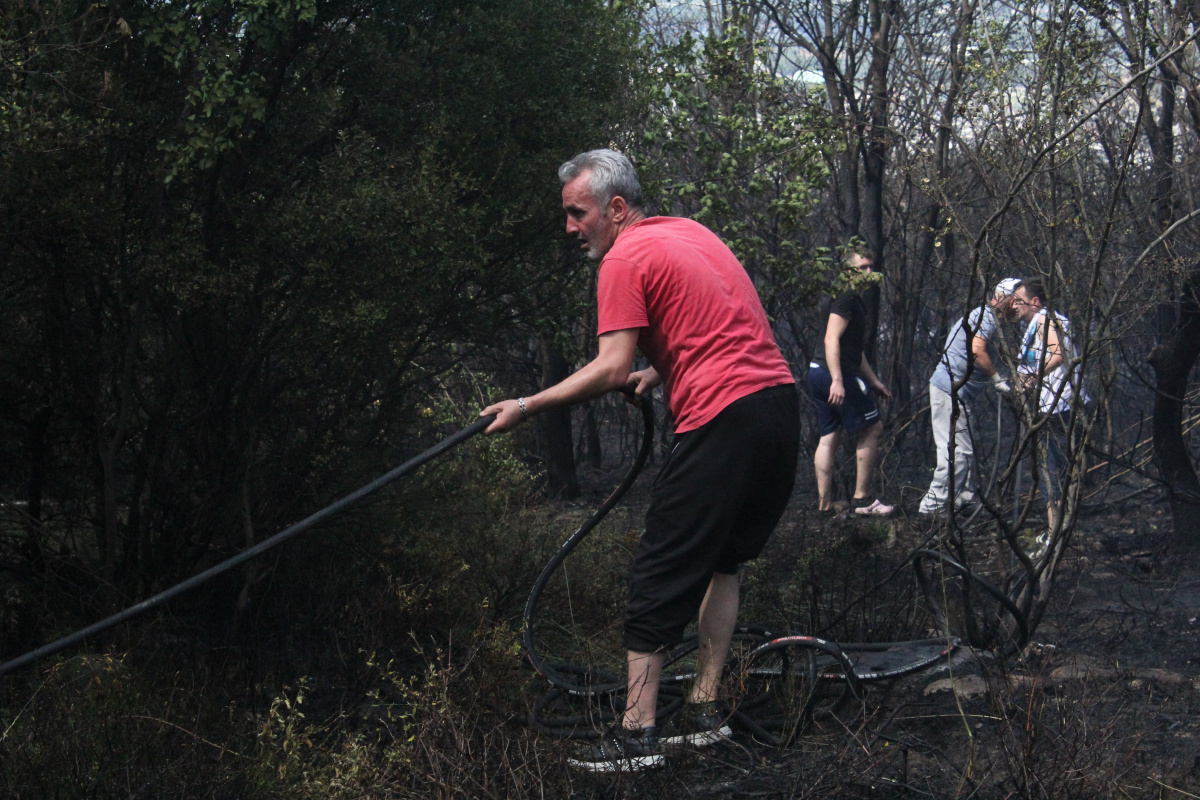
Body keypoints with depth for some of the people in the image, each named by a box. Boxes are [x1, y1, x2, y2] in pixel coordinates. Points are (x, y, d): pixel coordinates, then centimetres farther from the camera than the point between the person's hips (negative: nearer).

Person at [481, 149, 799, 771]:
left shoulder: (625, 260, -6)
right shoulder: (691, 231, 20)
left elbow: (611, 369, -13)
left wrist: (527, 407, -8)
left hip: (724, 419, -9)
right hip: (780, 399, 9)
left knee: (660, 574, -2)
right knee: (721, 560, 19)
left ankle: (636, 732, -2)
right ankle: (705, 709, 21)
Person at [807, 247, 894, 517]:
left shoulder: (857, 302, 22)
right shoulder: (846, 299, -11)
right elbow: (832, 340, -21)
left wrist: (874, 381, 33)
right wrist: (837, 381, -29)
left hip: (819, 374, 10)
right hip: (834, 373, -10)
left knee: (829, 436, 8)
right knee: (872, 427, -2)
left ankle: (824, 505, 6)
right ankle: (862, 499, -1)